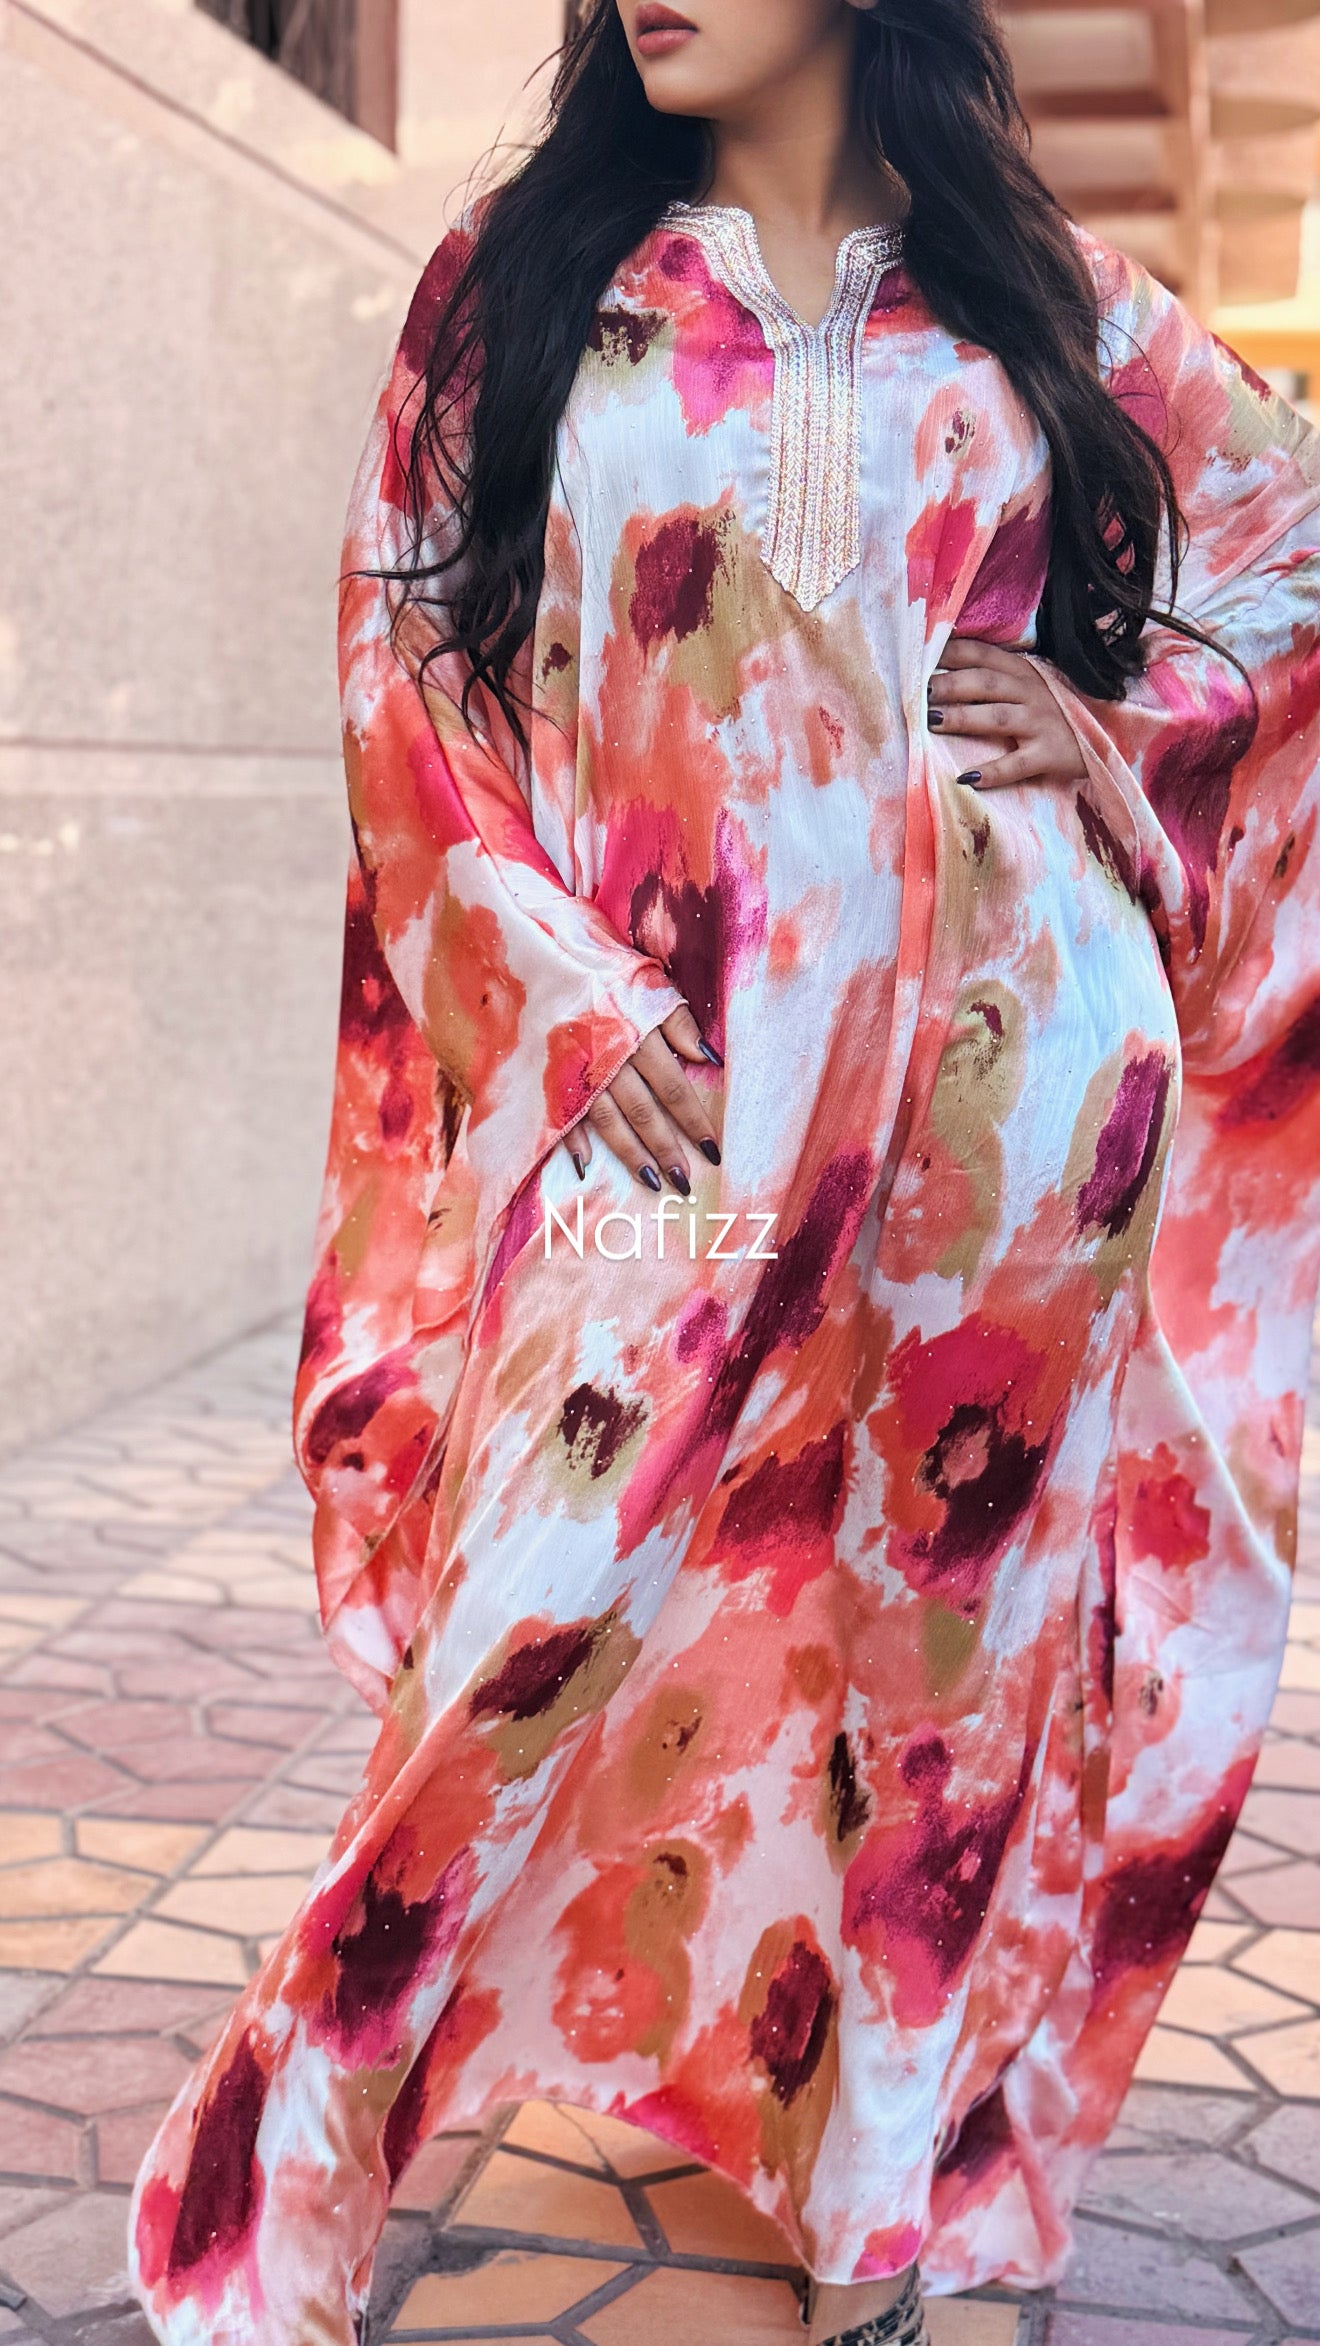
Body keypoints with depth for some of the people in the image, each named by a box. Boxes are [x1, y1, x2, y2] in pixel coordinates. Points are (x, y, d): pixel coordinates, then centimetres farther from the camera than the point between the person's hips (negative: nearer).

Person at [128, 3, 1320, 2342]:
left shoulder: (1046, 301, 11)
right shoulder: (520, 283, 10)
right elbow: (409, 660, 5)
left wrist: (1112, 732, 3)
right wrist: (557, 998, -6)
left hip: (985, 1067, 2)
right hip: (652, 1071, -1)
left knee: (950, 1594, 6)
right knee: (565, 1605, -7)